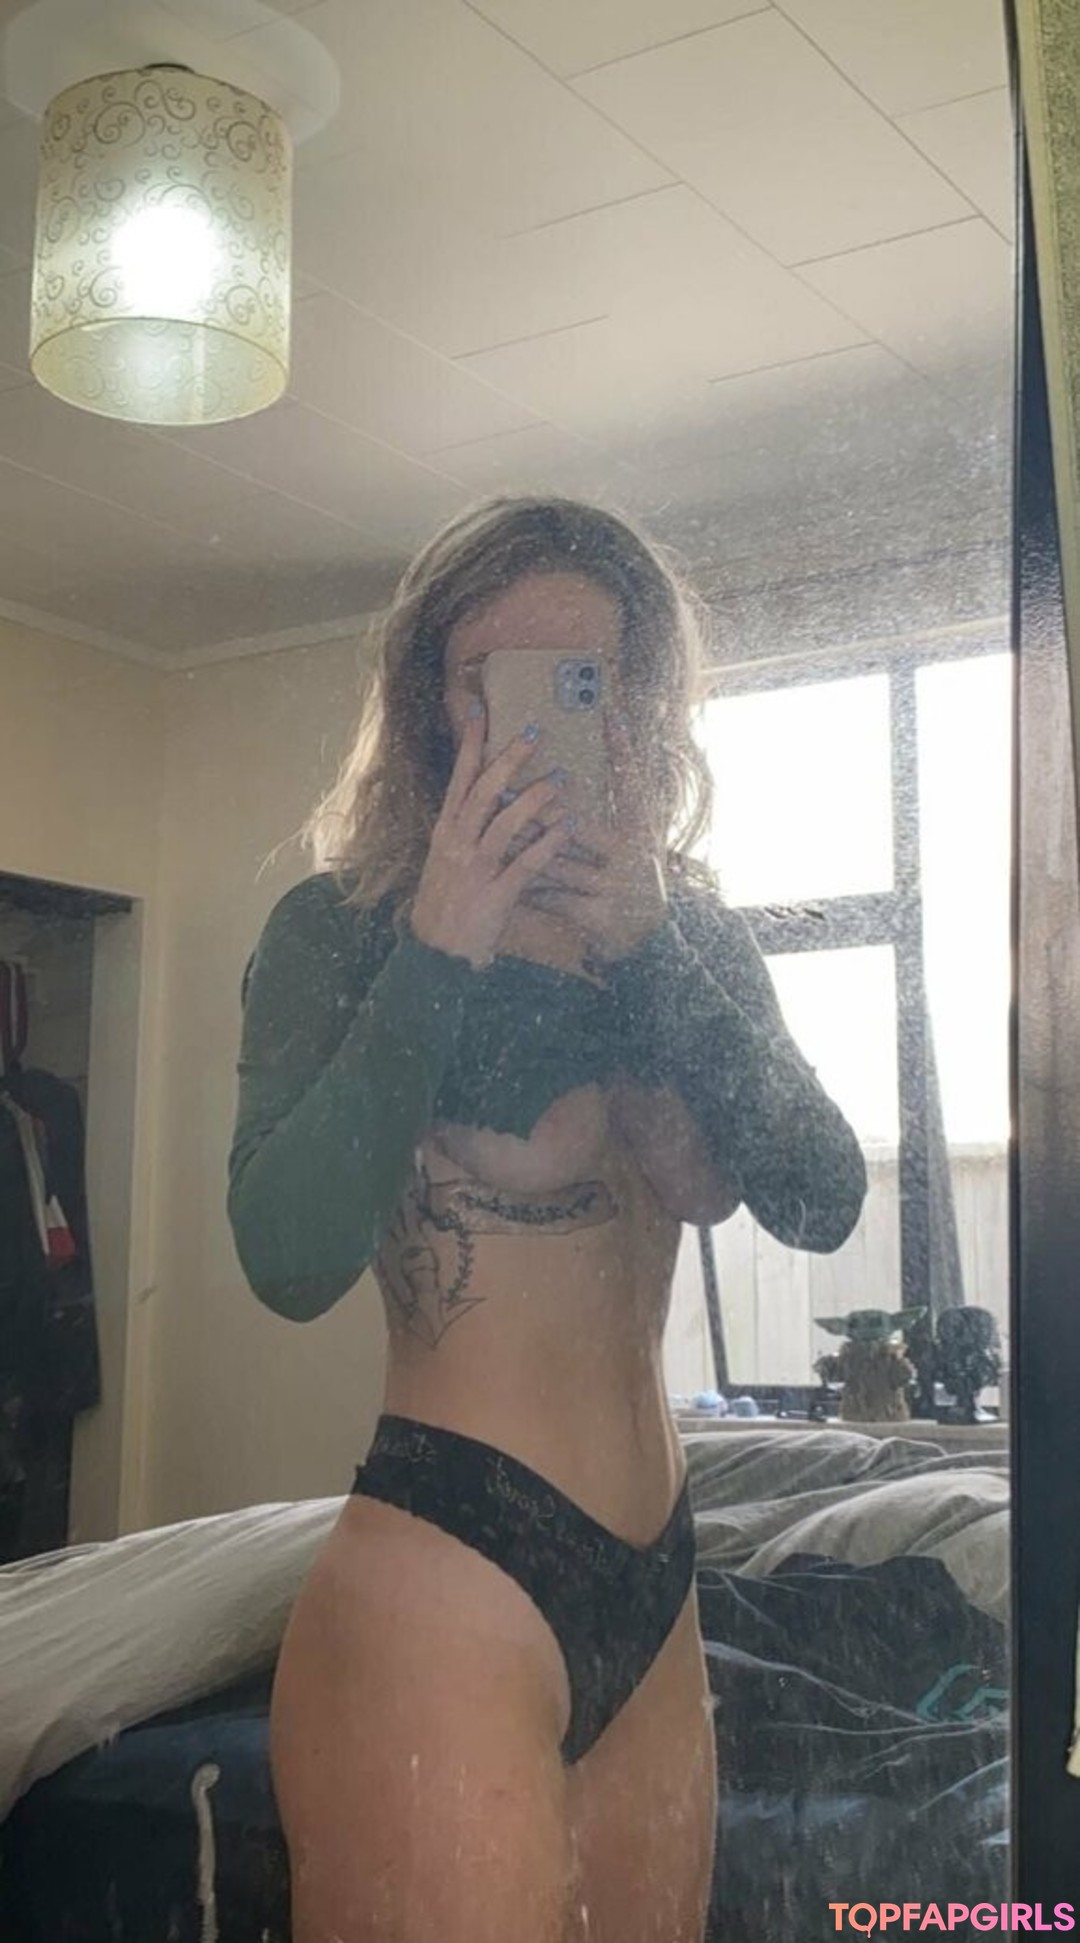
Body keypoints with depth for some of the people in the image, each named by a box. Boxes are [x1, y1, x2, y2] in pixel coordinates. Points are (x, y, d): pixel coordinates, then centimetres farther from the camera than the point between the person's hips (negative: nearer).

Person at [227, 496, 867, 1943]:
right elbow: (291, 1260, -19)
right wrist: (438, 950, -20)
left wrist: (650, 944, -14)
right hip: (445, 1586, -5)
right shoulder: (342, 924, -5)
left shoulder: (690, 930, 9)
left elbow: (822, 1204, -5)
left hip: (650, 1598, 5)